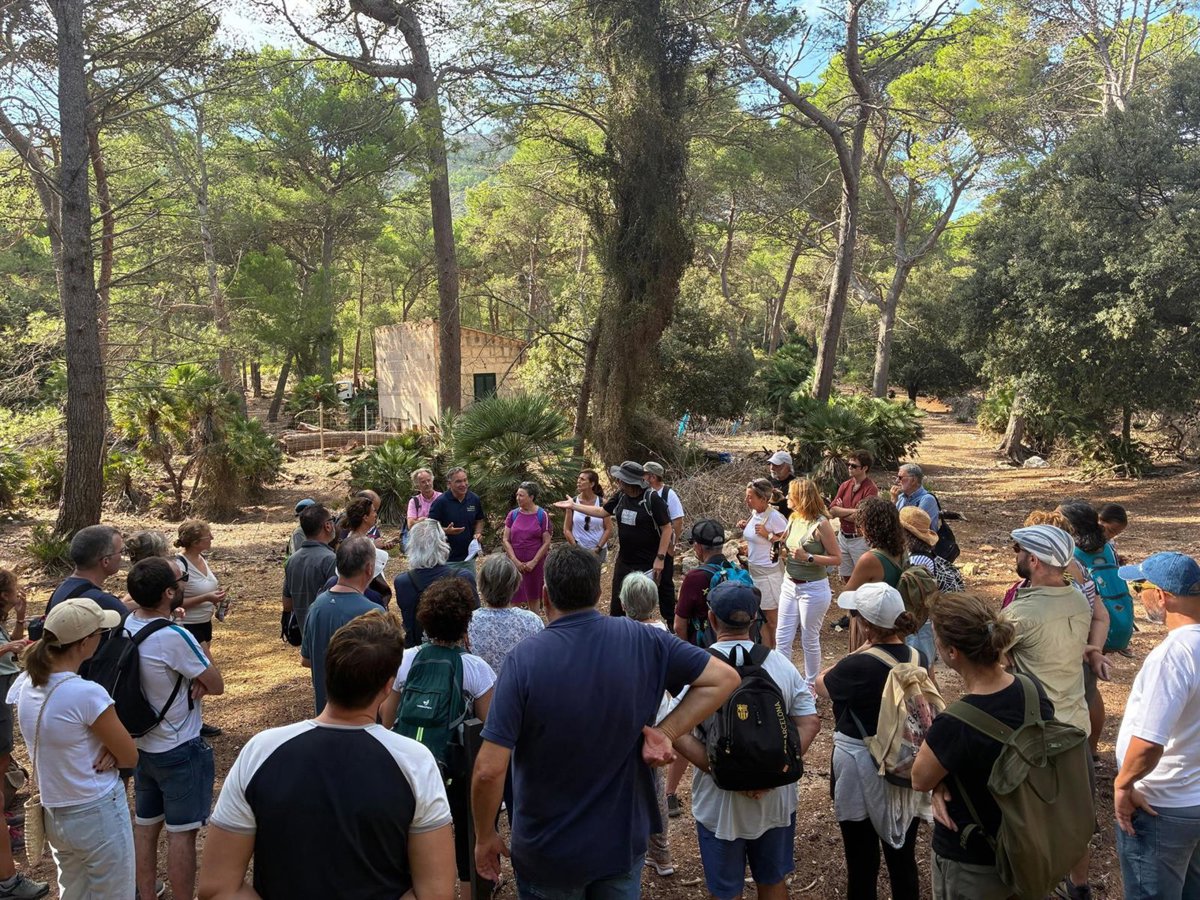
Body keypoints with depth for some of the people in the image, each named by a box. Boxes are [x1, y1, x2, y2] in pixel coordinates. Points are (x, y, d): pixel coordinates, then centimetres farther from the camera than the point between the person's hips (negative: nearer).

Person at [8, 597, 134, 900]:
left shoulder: (25, 684, -6)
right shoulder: (87, 694, -27)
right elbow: (130, 757, -16)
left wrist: (103, 746, -6)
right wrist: (106, 752, -1)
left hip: (53, 815, 7)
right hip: (98, 814, -7)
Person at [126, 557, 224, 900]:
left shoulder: (128, 625, -4)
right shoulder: (175, 638, -29)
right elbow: (217, 685, -18)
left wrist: (195, 678, -12)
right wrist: (202, 680, -1)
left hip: (142, 745, 8)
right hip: (180, 751, -8)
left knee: (145, 826, 18)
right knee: (182, 832, 4)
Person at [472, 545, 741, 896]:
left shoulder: (525, 657, -22)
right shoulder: (643, 641, -12)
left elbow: (489, 770, -22)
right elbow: (724, 678, -8)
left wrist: (485, 836, -6)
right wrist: (666, 732, -11)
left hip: (547, 850, -2)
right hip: (625, 840, 2)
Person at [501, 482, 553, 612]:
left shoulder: (542, 515, -5)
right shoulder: (513, 514, 1)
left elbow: (546, 543, -6)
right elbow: (505, 540, 0)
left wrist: (534, 562, -12)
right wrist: (515, 561, -10)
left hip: (535, 563, -1)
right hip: (515, 563, 2)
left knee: (533, 597, 10)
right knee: (515, 599, 2)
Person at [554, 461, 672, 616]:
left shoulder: (652, 498, -17)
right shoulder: (620, 496, 0)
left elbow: (667, 529, -15)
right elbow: (602, 512, 15)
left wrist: (660, 558, -18)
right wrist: (573, 505, 15)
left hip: (647, 563, -6)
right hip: (624, 561, 6)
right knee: (616, 605, 12)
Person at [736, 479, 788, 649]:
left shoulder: (774, 517, -19)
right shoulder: (754, 513, 5)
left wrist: (768, 535, -24)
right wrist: (745, 527, 4)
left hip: (769, 573, -8)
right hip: (753, 570, 8)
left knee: (772, 619, 5)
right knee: (762, 617, 15)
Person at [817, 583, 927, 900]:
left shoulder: (858, 666, -23)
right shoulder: (918, 659, -5)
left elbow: (822, 685, -3)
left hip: (862, 772, -5)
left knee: (862, 862, 11)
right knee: (903, 857, 19)